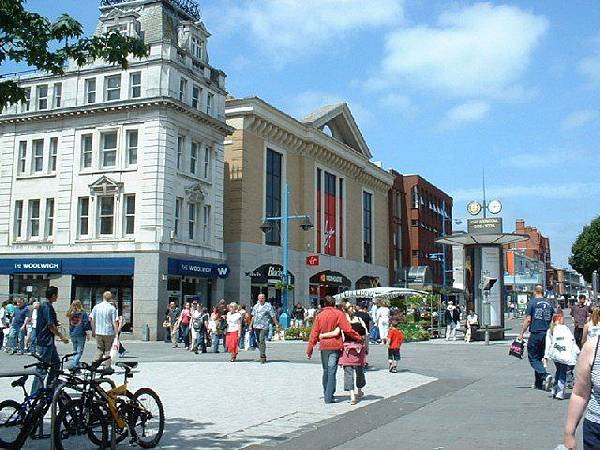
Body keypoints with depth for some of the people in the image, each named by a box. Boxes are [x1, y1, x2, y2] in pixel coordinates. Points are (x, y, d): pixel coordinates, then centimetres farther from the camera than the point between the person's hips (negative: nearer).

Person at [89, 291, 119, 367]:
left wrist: (93, 331, 17)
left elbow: (91, 319, 8)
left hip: (98, 332, 3)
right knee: (108, 350, 7)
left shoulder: (96, 307, 4)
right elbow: (115, 322, -11)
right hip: (109, 333, -3)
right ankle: (107, 367, 9)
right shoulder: (112, 308, -8)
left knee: (100, 349, 15)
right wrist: (116, 333, -6)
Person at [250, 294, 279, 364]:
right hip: (256, 326, 6)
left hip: (264, 326, -6)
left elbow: (273, 316, -3)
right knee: (259, 341, 10)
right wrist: (251, 324, 21)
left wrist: (276, 324, -4)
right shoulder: (255, 306, 14)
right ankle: (263, 356, 22)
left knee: (262, 341, -16)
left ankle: (263, 357, -14)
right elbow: (253, 316, 22)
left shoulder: (268, 306, -3)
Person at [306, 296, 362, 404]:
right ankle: (329, 397, -8)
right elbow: (347, 330, -12)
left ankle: (326, 394, 27)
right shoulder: (338, 314, -5)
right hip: (335, 346, -3)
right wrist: (358, 338, -3)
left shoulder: (320, 315, 5)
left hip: (323, 346, 3)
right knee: (332, 371, -4)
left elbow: (314, 333, 6)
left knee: (326, 371, 17)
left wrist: (310, 349, 10)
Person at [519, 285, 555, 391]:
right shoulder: (549, 304, 10)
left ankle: (545, 375, -22)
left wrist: (521, 333, -2)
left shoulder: (532, 302, -5)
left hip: (535, 334, -6)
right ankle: (539, 383, 17)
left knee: (533, 358, -1)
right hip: (546, 334, 6)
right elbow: (553, 321, 15)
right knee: (539, 357, 15)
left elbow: (528, 319, -9)